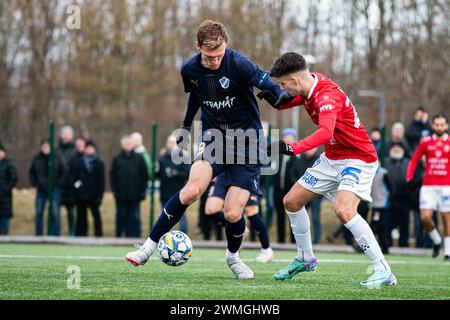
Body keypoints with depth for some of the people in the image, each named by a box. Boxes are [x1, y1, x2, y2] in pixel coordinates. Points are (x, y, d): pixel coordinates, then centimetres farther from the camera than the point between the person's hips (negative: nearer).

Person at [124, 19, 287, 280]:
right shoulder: (190, 70, -3)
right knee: (192, 190, -24)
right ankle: (149, 248, -15)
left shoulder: (238, 64, -19)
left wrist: (280, 95, -48)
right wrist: (187, 126, 29)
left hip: (247, 141, -3)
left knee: (233, 214, -10)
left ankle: (233, 257, 24)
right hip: (214, 137, 3)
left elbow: (267, 82, -25)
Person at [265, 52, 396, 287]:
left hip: (358, 159, -10)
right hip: (332, 159, 10)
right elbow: (284, 104, 17)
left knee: (343, 210, -31)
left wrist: (292, 149, -56)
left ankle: (383, 271, -24)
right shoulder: (309, 88, -1)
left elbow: (325, 132, -46)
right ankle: (305, 258, 30)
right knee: (291, 202, 11)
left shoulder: (327, 96, -28)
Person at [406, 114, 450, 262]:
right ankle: (437, 241, 16)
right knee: (425, 217, -9)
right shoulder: (425, 143, 7)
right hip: (428, 186, 1)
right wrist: (409, 177, 0)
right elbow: (414, 160, 12)